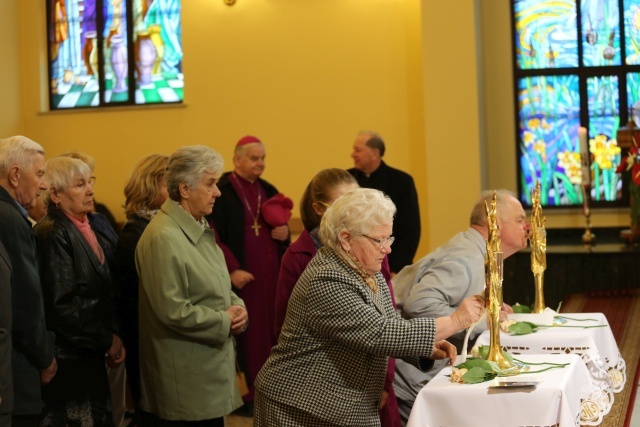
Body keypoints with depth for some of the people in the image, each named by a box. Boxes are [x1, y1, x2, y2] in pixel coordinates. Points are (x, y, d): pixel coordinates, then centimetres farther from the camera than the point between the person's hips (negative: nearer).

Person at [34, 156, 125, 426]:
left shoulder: (86, 229, 12)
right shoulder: (53, 234, -14)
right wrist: (107, 340, -11)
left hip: (91, 356, 8)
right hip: (69, 360, -8)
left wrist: (113, 337, 5)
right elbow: (63, 304, -20)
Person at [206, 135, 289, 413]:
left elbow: (281, 229, 23)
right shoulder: (222, 192, -7)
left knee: (270, 331, 6)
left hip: (271, 276, 6)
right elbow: (212, 236, -14)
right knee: (244, 333, -2)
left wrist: (285, 233, 0)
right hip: (241, 278, -6)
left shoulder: (269, 191, 14)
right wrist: (232, 269, -21)